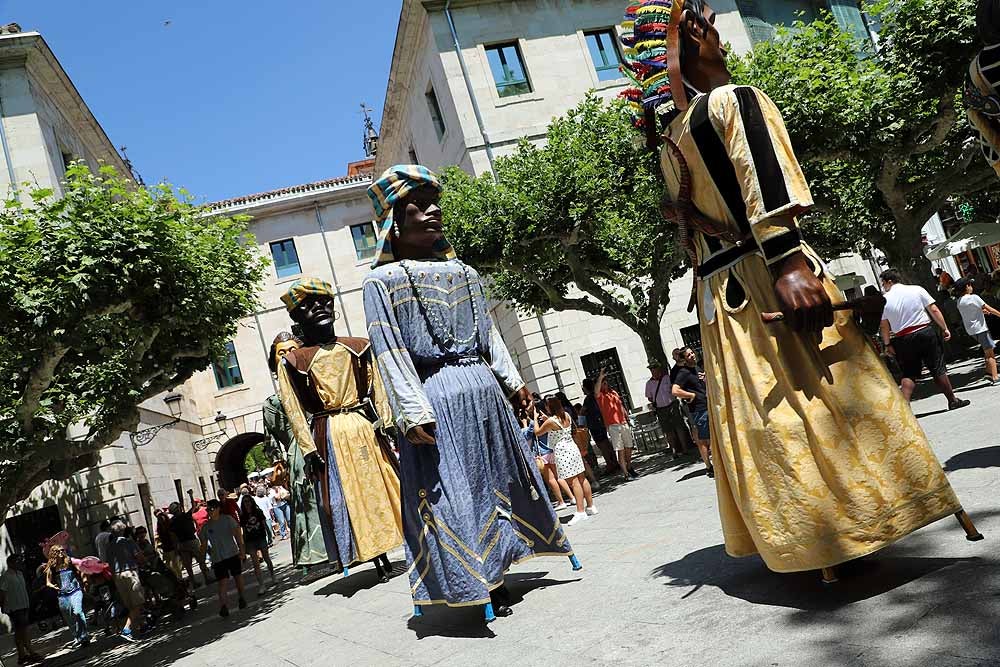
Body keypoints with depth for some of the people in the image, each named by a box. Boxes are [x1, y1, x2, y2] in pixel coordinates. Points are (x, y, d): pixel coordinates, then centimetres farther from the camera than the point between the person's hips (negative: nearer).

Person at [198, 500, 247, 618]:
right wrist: (202, 558, 6)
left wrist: (241, 549, -11)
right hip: (218, 558, 0)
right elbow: (204, 544, 9)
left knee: (238, 577, 9)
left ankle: (241, 597, 18)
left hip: (233, 554, 0)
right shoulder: (206, 526, 4)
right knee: (223, 581, -7)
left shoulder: (228, 519, -3)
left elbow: (238, 534, -5)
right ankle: (223, 605, -5)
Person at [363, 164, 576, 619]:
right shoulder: (382, 280, -1)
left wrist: (511, 379, 11)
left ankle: (494, 573, 29)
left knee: (499, 476, 13)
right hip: (435, 396, -6)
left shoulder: (462, 271, 17)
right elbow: (388, 350, -9)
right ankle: (486, 584, 8)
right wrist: (413, 411, -17)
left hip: (482, 389, 7)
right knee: (454, 490, -3)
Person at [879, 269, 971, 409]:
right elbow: (934, 310, -2)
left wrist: (887, 345, 12)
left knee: (909, 374, 7)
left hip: (903, 340, 0)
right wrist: (945, 328, 4)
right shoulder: (917, 289, 1)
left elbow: (884, 326, 3)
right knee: (938, 369, 8)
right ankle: (953, 401, 18)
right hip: (925, 333, 0)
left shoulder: (884, 299, 1)